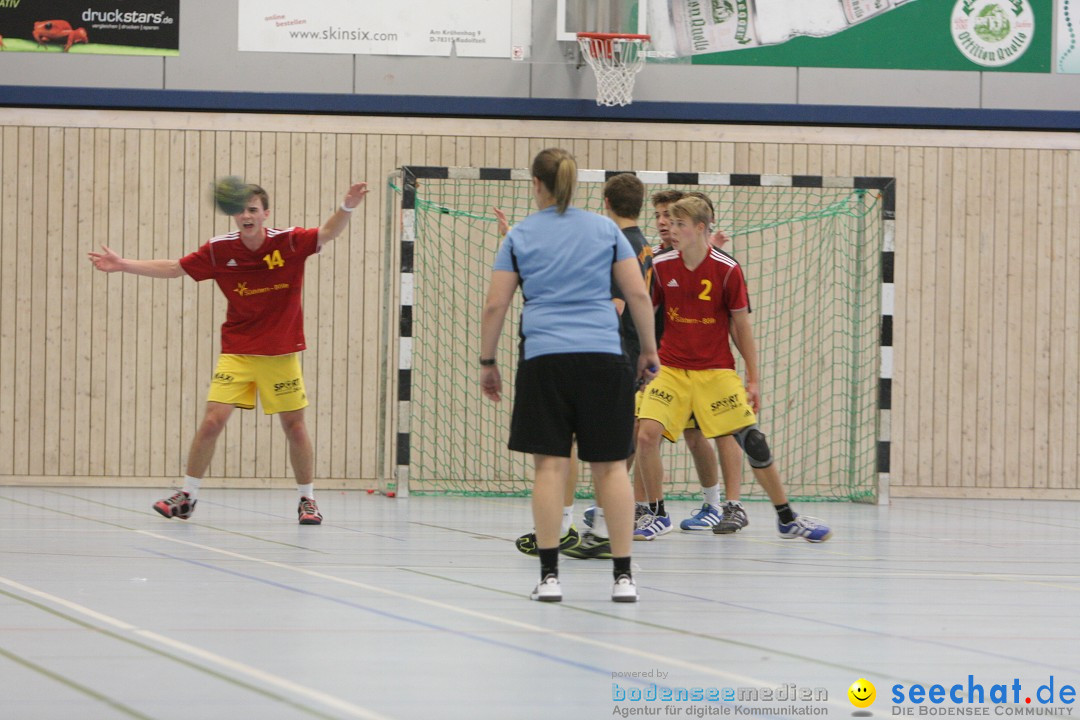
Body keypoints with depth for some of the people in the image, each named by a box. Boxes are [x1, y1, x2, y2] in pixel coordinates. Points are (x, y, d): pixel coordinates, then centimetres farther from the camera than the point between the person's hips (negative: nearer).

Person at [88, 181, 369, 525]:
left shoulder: (289, 242, -10)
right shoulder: (220, 250, -6)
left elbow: (327, 233, -24)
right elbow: (173, 268, 3)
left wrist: (347, 208, -45)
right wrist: (123, 265, -3)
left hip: (281, 353, -1)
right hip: (236, 352, 1)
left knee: (295, 428, 2)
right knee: (212, 420, -10)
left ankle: (307, 499, 19)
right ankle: (187, 495, 3)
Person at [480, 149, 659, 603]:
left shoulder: (520, 237, 8)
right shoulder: (605, 230, 10)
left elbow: (495, 305, 6)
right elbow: (638, 295, 6)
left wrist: (487, 362, 14)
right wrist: (649, 350, 15)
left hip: (544, 360, 0)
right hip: (603, 357, 1)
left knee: (550, 464, -1)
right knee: (610, 464, 2)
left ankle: (549, 575, -5)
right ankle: (623, 575, 0)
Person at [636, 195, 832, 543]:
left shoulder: (726, 269, -9)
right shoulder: (660, 266, -3)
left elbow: (741, 325, -2)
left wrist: (753, 380, -1)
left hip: (716, 371, -1)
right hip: (670, 368, 1)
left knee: (753, 441, -5)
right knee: (646, 434, -18)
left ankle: (787, 519, 12)